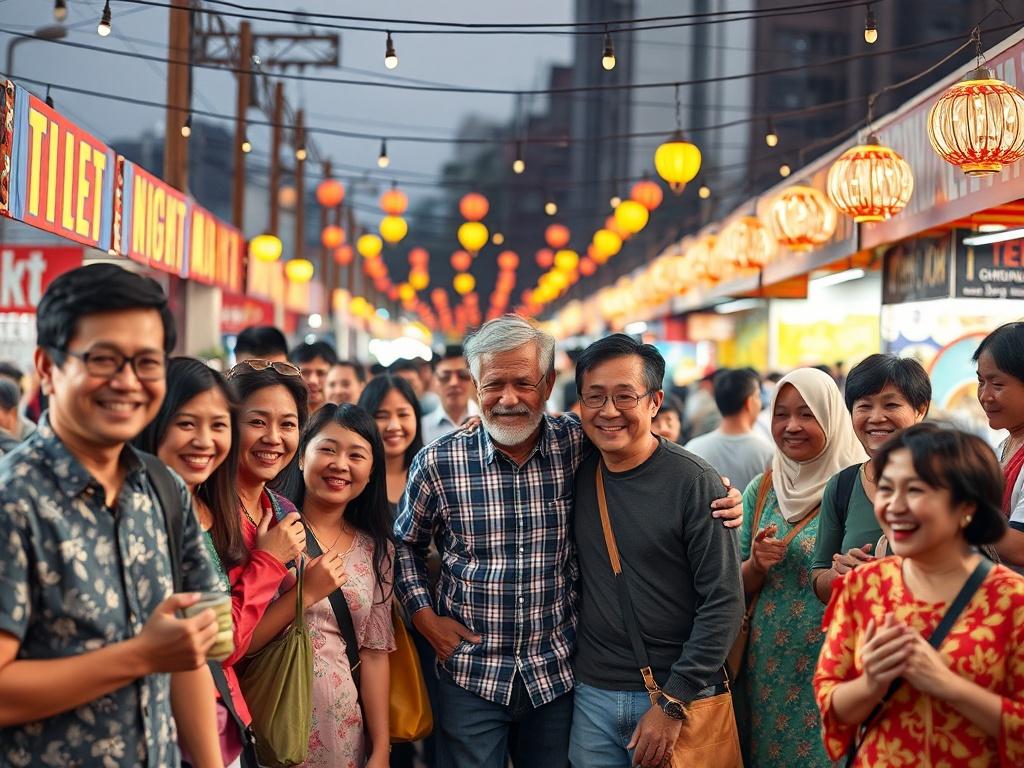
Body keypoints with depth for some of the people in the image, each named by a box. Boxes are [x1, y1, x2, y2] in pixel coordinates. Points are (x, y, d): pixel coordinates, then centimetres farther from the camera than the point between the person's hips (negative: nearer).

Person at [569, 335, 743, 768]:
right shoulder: (576, 472, 2)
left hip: (679, 696, -4)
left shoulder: (695, 483, -11)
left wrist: (673, 703, -14)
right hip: (592, 695, 4)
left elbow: (723, 603, -12)